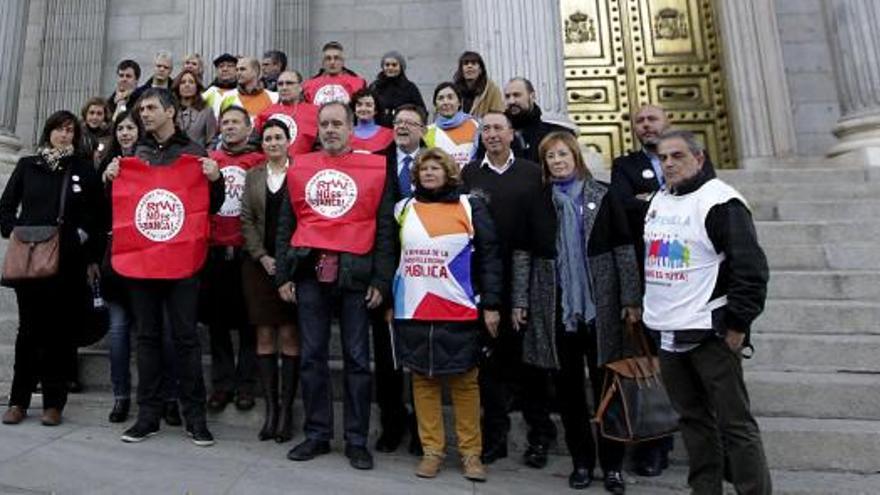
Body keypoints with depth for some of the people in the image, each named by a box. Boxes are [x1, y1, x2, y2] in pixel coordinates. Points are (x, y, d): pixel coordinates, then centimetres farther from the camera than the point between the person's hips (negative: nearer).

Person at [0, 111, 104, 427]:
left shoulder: (84, 168, 5)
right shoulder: (27, 166, 10)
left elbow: (96, 215, 3)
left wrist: (93, 258, 1)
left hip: (68, 262, -1)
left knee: (59, 330, 3)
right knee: (29, 328, 6)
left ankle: (53, 402, 11)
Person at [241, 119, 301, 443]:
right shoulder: (253, 176, 13)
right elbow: (247, 220, 8)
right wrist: (262, 256, -4)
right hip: (259, 265, 4)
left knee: (289, 336, -1)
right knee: (265, 336, 5)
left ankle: (286, 409, 9)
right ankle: (270, 407, 14)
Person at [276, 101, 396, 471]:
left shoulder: (376, 168, 3)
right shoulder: (299, 168, 11)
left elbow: (385, 229, 1)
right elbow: (285, 226, 12)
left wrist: (381, 281, -5)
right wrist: (283, 275, 6)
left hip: (355, 274, -2)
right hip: (310, 274, 3)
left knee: (357, 358, 4)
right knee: (312, 356, 8)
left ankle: (357, 441, 16)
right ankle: (317, 434, 22)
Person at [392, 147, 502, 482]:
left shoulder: (470, 207, 2)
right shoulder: (403, 209, 11)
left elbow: (489, 257, 0)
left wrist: (491, 304, -5)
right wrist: (388, 301, 9)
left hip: (458, 311, -2)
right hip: (413, 312, 3)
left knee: (464, 381, 4)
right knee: (423, 379, 7)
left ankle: (471, 452, 16)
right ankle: (432, 449, 19)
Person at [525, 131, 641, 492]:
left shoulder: (602, 196, 3)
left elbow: (624, 248, 1)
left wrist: (631, 299, -5)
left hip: (600, 305, -1)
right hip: (556, 307, 2)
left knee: (606, 384, 5)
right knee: (568, 387, 8)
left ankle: (612, 464, 19)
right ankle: (581, 460, 23)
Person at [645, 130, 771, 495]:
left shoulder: (720, 201, -10)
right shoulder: (658, 201, 14)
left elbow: (750, 268, -15)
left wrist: (738, 325, -16)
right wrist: (646, 309, 19)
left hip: (710, 332, -8)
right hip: (668, 333, 8)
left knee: (734, 422, -1)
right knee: (693, 418, 16)